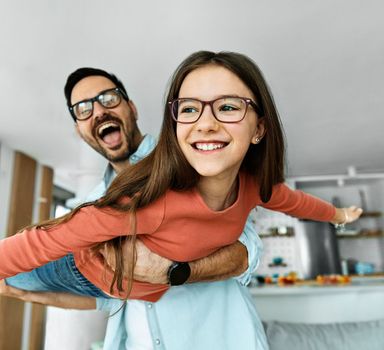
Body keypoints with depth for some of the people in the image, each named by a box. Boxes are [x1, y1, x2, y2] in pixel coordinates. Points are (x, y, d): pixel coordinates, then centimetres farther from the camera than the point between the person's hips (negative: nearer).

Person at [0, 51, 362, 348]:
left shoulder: (253, 186, -22)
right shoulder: (152, 198, -42)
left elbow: (289, 199, 1)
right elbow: (50, 239, -32)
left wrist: (336, 214, 20)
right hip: (88, 277, -4)